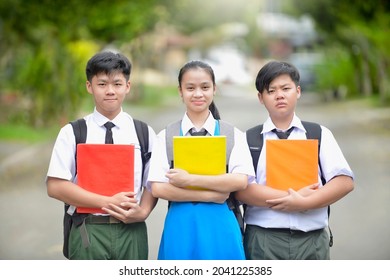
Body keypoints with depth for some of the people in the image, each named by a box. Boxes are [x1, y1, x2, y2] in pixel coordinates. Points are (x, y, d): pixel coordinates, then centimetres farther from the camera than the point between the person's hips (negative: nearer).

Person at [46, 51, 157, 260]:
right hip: (88, 232, -2)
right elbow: (55, 187, -6)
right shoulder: (72, 133, 2)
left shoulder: (144, 133, 8)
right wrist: (108, 202, -13)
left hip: (132, 232, 2)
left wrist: (142, 212, -12)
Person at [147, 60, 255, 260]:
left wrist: (190, 179, -14)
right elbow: (158, 188, -6)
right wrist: (210, 195, -12)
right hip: (180, 227, 0)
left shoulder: (233, 135, 4)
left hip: (221, 227, 0)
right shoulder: (166, 137, 4)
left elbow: (240, 181, -8)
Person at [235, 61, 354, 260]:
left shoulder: (320, 135, 11)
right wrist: (292, 197, -11)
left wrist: (303, 202, -12)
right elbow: (242, 190, -6)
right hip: (263, 241, -1)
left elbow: (344, 182, 1)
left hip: (312, 239, 1)